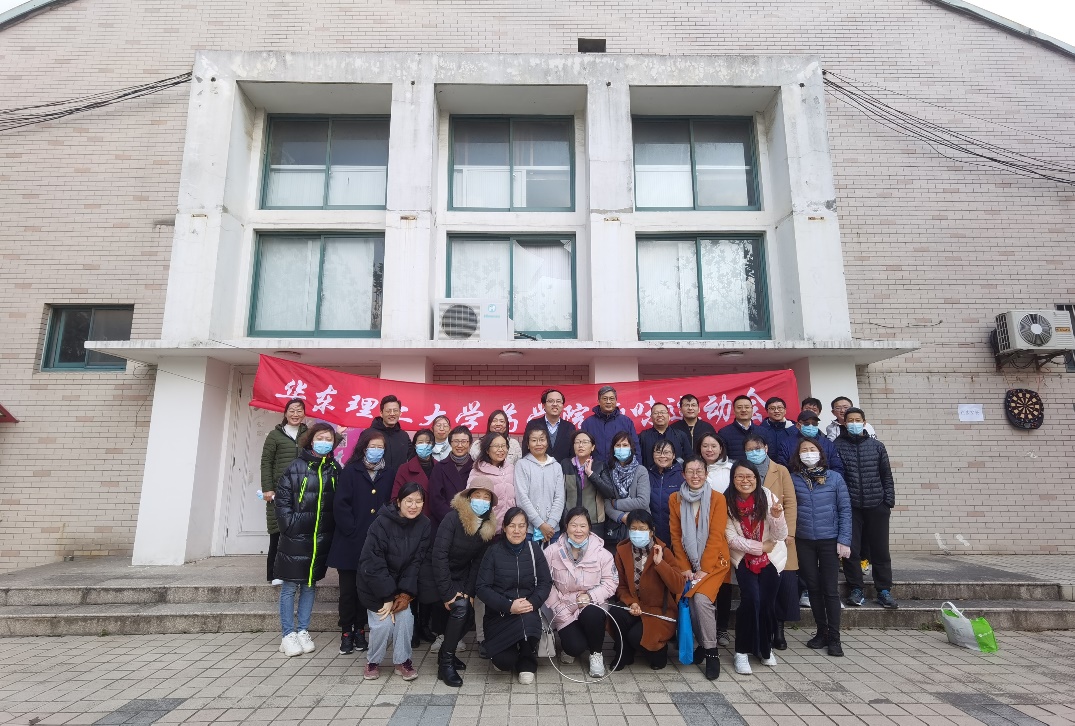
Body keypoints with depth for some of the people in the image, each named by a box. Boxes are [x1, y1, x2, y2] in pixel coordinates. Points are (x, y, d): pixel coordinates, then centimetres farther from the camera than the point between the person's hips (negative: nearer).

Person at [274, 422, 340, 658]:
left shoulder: (335, 469, 3)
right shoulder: (296, 467, -7)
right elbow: (282, 498, -7)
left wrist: (333, 529, -1)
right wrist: (290, 525, -12)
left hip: (321, 538, 3)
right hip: (295, 537, -3)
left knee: (310, 584, 13)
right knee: (290, 586, 6)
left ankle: (303, 632, 23)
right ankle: (288, 635, 17)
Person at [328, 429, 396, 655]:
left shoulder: (389, 475, 6)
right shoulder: (350, 471, -3)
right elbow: (341, 505, -8)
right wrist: (353, 531, -13)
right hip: (350, 542, -2)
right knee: (348, 589, 6)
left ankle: (359, 630, 25)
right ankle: (346, 632, 20)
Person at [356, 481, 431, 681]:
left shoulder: (424, 524, -12)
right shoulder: (382, 523, -23)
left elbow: (417, 561, -8)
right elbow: (372, 563, -22)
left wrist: (406, 593, -16)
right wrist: (388, 597, -21)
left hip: (401, 583, 3)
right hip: (376, 584, -3)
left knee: (405, 617, -12)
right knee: (383, 622, -12)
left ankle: (402, 660, 11)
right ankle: (373, 661, 15)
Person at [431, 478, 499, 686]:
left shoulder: (488, 527, -5)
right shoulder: (454, 518, -22)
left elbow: (478, 562, 0)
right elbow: (439, 554, -24)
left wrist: (469, 592, -9)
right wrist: (447, 592, -25)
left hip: (461, 576, 6)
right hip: (440, 574, -5)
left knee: (467, 609, -10)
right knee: (460, 607, -21)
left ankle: (447, 652, 15)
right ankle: (445, 663, -8)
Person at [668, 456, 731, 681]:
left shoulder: (717, 499, -7)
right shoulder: (675, 499, 1)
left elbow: (716, 536, -10)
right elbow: (675, 536, 1)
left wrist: (704, 569, -14)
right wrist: (684, 567, -5)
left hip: (713, 561, -2)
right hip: (688, 561, 3)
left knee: (701, 598, -22)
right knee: (690, 600, -14)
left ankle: (712, 651, -5)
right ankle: (703, 644, 11)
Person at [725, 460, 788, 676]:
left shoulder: (768, 497, -11)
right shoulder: (727, 502, -10)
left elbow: (780, 536, -12)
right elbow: (731, 538, -9)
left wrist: (777, 516, -30)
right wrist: (760, 546, -13)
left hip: (772, 557, 1)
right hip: (744, 558, -1)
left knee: (767, 603, -5)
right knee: (751, 599, -20)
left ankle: (765, 648, 25)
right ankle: (742, 652, -2)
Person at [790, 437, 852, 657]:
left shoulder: (834, 478, -2)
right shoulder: (793, 479, 0)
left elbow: (845, 510, -1)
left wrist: (844, 540, -7)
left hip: (829, 540, -1)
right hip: (804, 541, 2)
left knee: (830, 589, 2)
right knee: (813, 587, 10)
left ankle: (834, 638, 12)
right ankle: (821, 632, 24)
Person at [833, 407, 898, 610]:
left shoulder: (876, 446, 7)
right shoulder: (838, 445, 1)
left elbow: (887, 476, 10)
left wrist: (889, 502, 4)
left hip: (877, 506, 2)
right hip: (850, 507, -1)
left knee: (880, 550, 7)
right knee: (851, 550, 2)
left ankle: (884, 591, 18)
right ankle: (856, 589, 14)